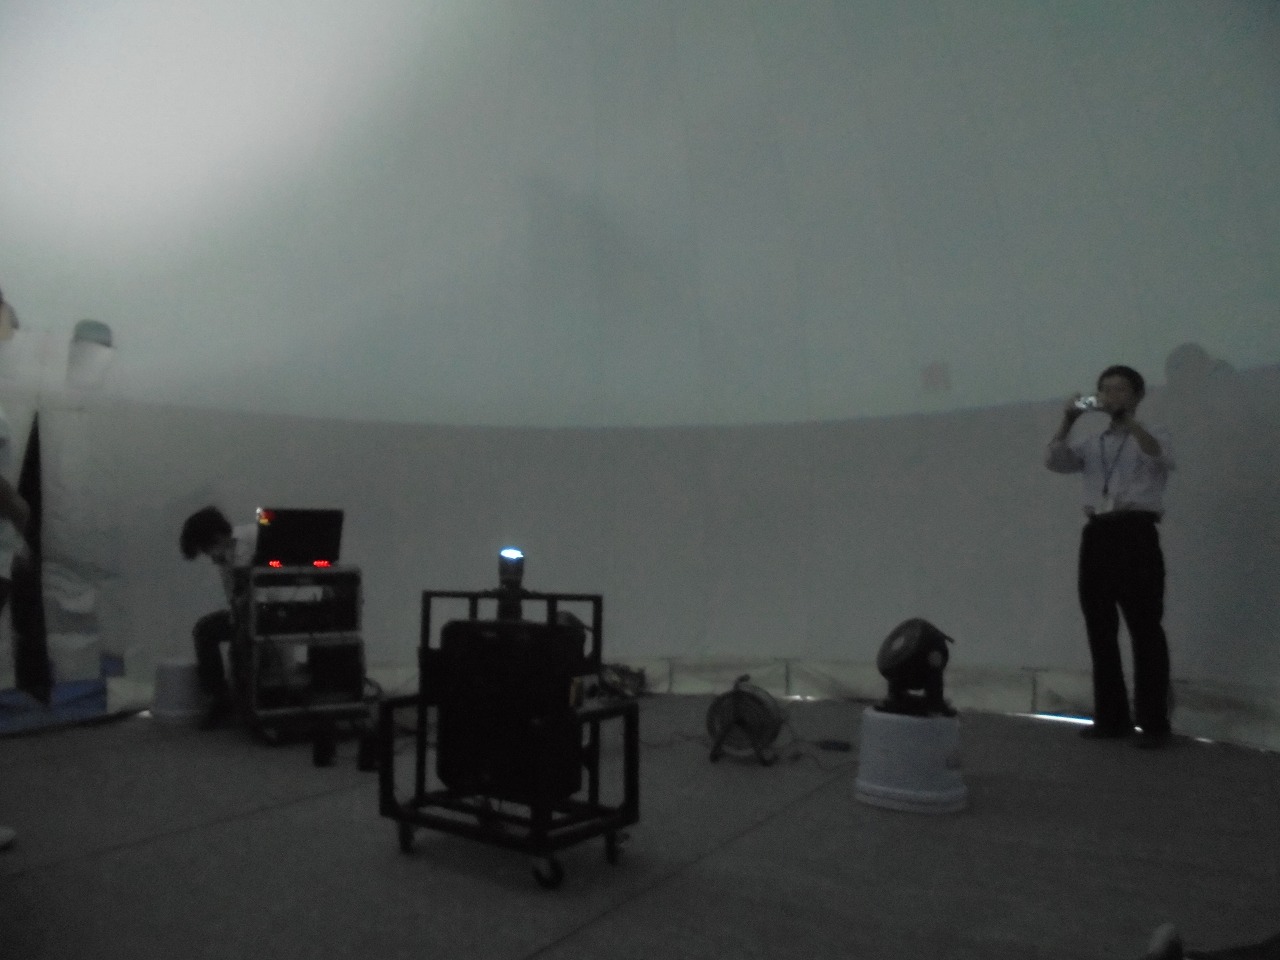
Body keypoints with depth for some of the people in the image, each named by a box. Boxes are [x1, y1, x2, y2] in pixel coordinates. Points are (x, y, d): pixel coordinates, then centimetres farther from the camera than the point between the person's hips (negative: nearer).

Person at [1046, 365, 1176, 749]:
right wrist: (1068, 421, -5)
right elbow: (1054, 461, 3)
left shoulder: (1150, 436, 9)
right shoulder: (1090, 445, 19)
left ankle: (1154, 722, 2)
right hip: (1097, 536, 5)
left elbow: (1161, 457, -14)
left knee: (1145, 629, -4)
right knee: (1100, 630, 6)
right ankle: (1111, 718, 15)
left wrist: (1127, 417, -18)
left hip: (1136, 534, -4)